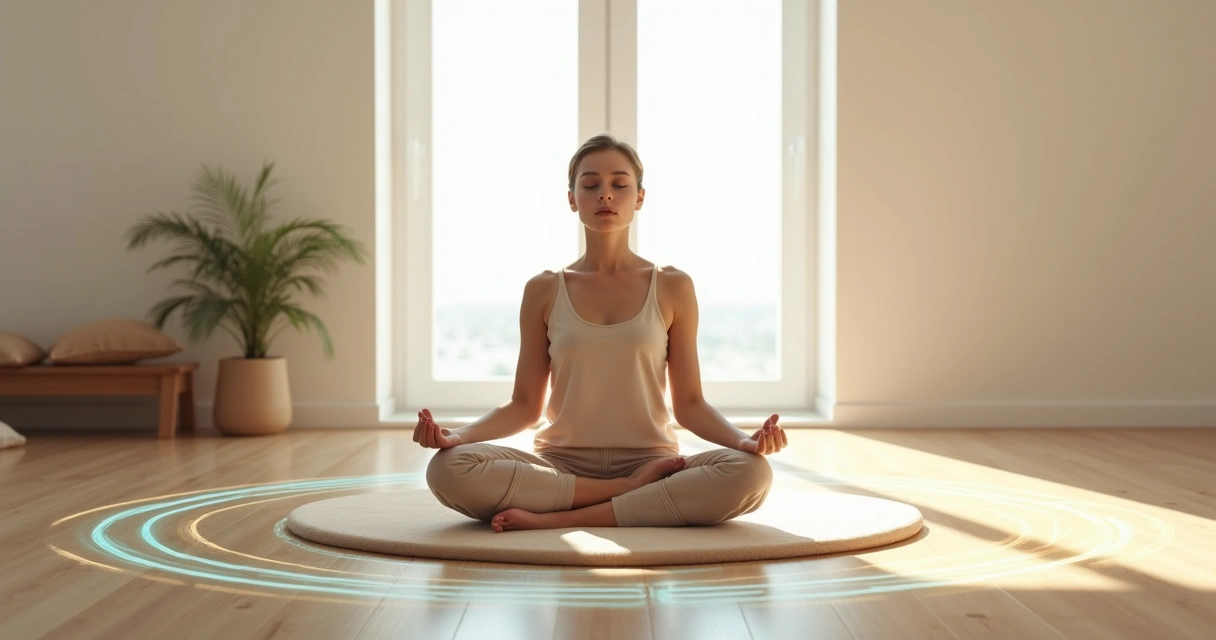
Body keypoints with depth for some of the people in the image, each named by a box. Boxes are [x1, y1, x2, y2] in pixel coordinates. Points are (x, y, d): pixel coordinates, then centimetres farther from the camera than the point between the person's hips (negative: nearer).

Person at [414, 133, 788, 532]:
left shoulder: (672, 288, 6)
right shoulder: (544, 291, 8)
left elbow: (689, 403, 6)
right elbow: (525, 406, 7)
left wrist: (744, 439, -14)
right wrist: (457, 435, -11)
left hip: (651, 461, 0)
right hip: (561, 464, 0)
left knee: (750, 473, -32)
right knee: (448, 469, -29)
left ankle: (558, 518, -25)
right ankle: (634, 492, -19)